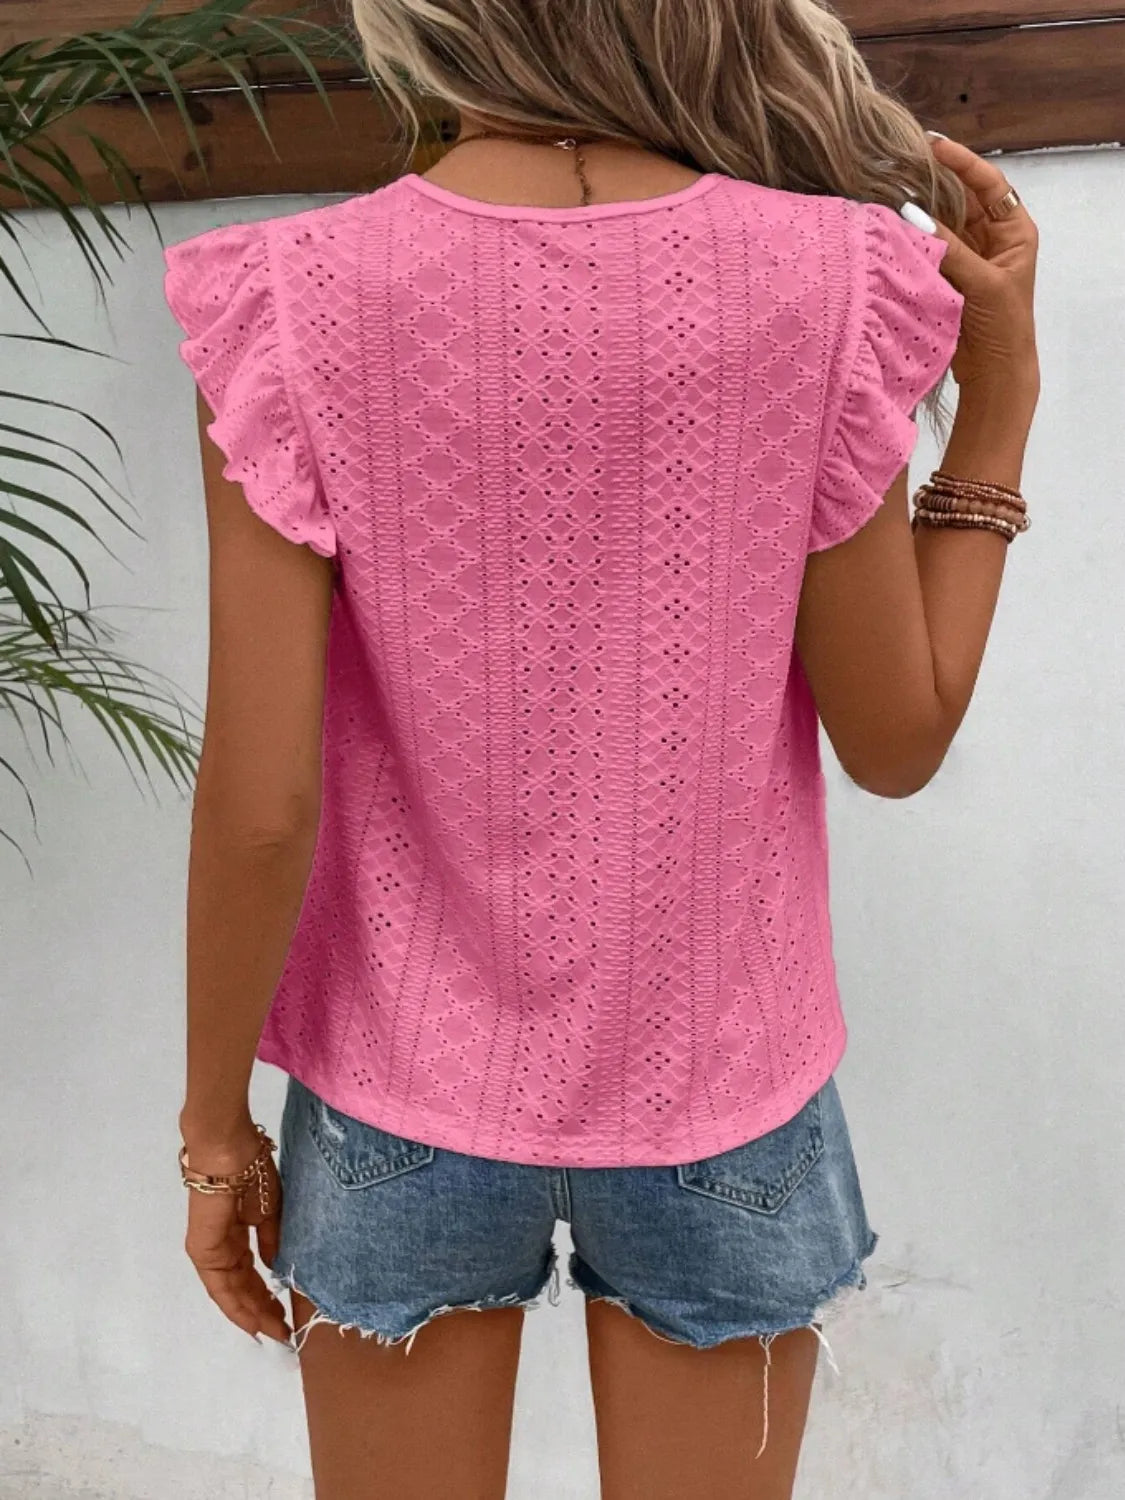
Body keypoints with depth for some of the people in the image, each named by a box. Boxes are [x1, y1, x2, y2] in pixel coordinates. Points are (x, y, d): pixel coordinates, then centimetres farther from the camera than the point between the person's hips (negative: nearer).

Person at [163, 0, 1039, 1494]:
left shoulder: (294, 307, -16)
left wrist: (214, 1120, 0)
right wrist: (1002, 394, 0)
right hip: (716, 1092, 1)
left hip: (408, 1099, 0)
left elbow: (258, 802, -16)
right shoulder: (828, 287, -14)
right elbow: (895, 741, -7)